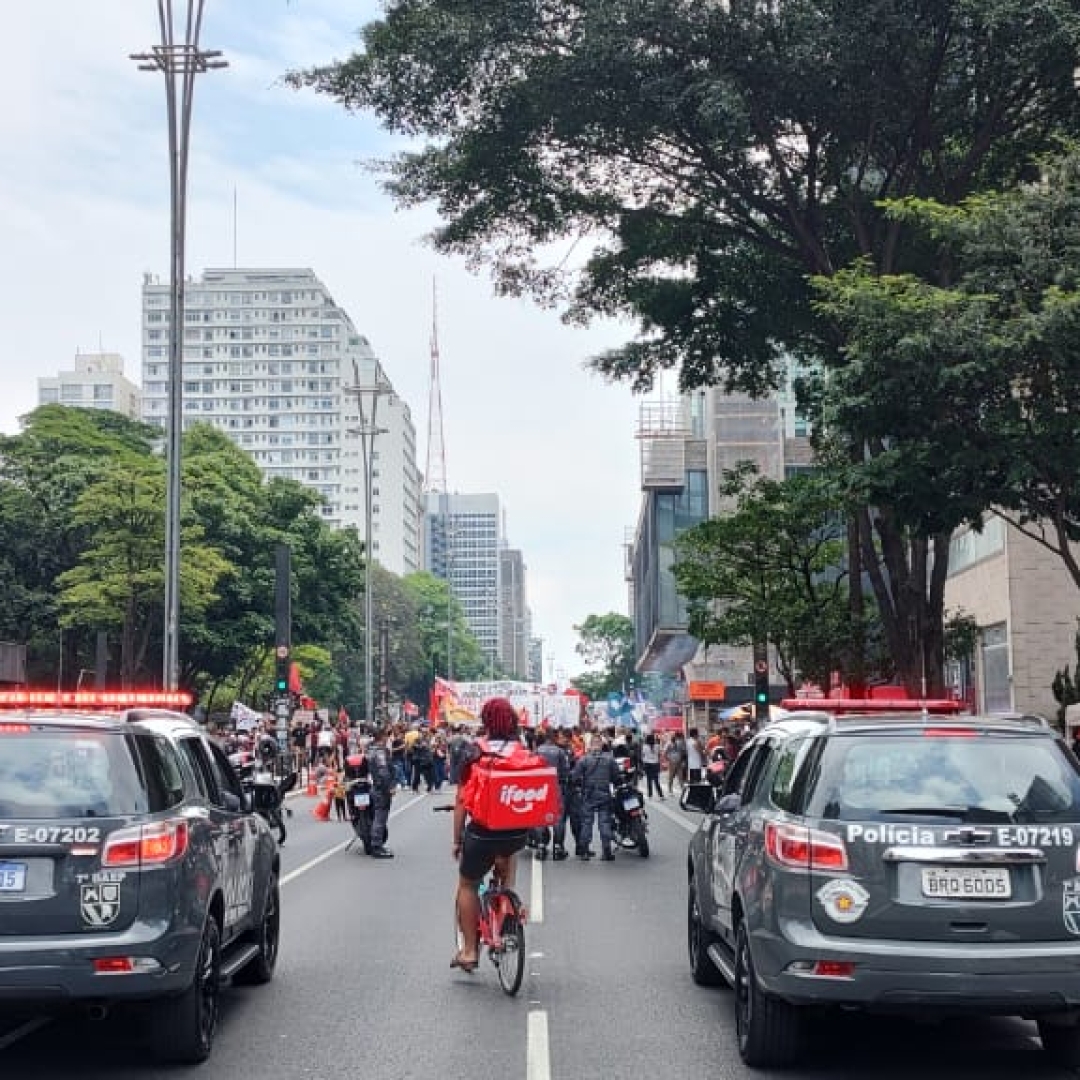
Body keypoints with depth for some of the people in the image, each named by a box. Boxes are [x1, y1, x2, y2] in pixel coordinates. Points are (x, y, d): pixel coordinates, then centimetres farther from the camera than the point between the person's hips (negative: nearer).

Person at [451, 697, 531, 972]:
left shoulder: (474, 752, -6)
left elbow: (462, 799, -5)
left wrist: (457, 839, 4)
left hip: (482, 832, -2)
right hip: (518, 833, 3)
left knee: (468, 885, 19)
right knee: (508, 854, 39)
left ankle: (469, 951, 18)